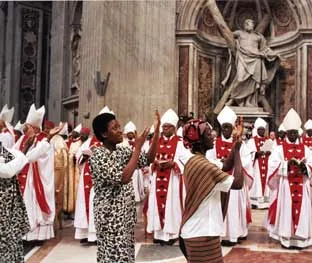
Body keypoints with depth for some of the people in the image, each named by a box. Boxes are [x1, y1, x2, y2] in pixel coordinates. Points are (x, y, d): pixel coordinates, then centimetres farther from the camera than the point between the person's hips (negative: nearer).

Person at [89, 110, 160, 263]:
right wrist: (138, 147, -21)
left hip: (126, 213, 8)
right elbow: (123, 178, -26)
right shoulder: (97, 155, -17)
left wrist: (156, 131, -3)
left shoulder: (122, 151, 6)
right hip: (110, 215, -8)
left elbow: (148, 160, 7)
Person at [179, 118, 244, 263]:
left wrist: (234, 147, 1)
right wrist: (236, 151, -13)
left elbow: (224, 168, 11)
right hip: (203, 232, -10)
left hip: (195, 229, 10)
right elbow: (238, 183, -22)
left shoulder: (192, 161, 8)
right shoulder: (203, 164, -22)